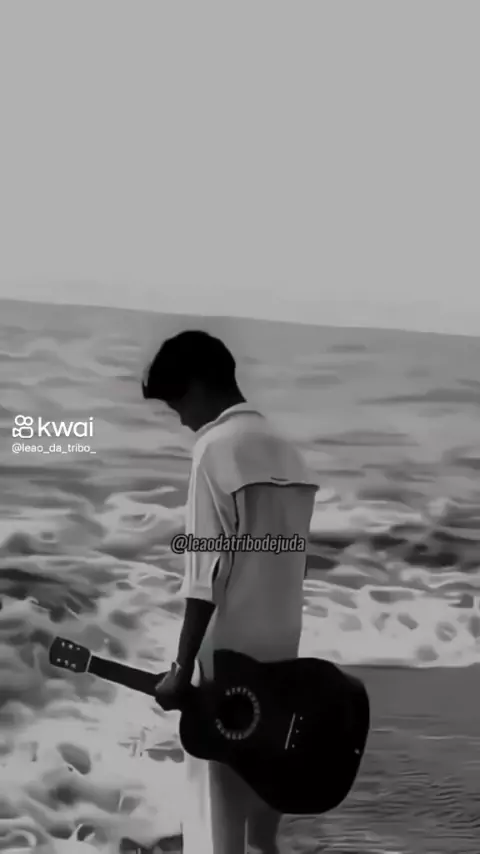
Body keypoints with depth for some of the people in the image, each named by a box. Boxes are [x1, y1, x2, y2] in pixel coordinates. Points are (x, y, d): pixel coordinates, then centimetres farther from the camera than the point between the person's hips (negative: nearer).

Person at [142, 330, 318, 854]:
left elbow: (206, 570, -17)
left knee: (218, 793, 4)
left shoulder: (217, 448, -13)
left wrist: (183, 666, -13)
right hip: (281, 654, 7)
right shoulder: (286, 453, 10)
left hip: (229, 657, -7)